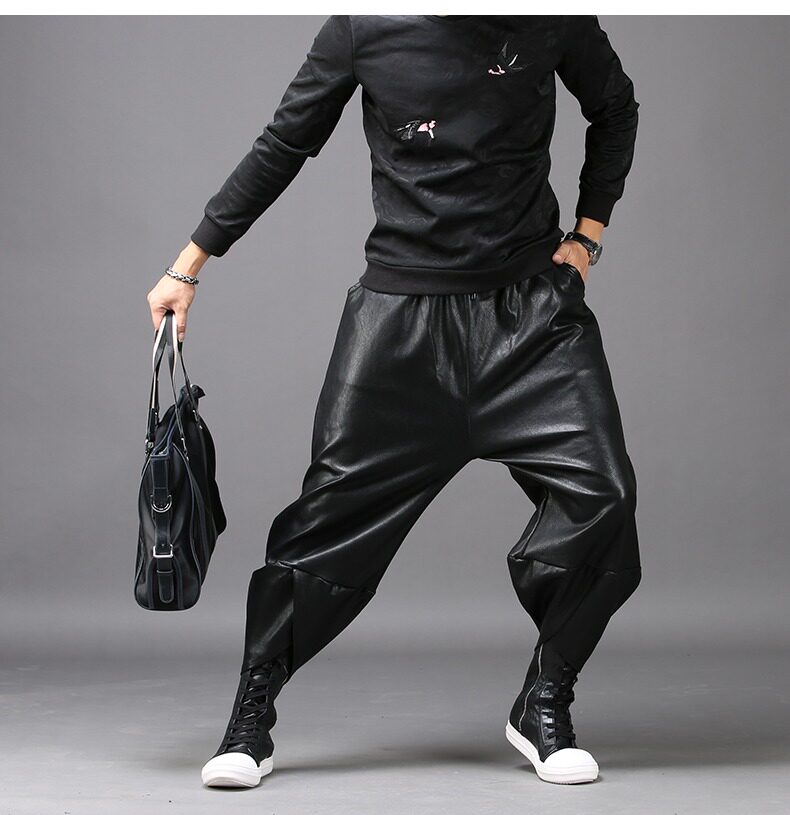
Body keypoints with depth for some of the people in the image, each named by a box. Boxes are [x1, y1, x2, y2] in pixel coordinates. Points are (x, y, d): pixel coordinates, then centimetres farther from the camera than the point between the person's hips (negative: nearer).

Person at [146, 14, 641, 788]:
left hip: (532, 305, 1)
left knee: (599, 492, -10)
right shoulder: (364, 26, -2)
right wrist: (189, 264, 9)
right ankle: (250, 720, 11)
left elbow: (614, 109, 19)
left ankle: (543, 708, 9)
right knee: (338, 504, -4)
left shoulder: (553, 21, 0)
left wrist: (587, 237, 9)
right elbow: (282, 147, 8)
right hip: (401, 309, -1)